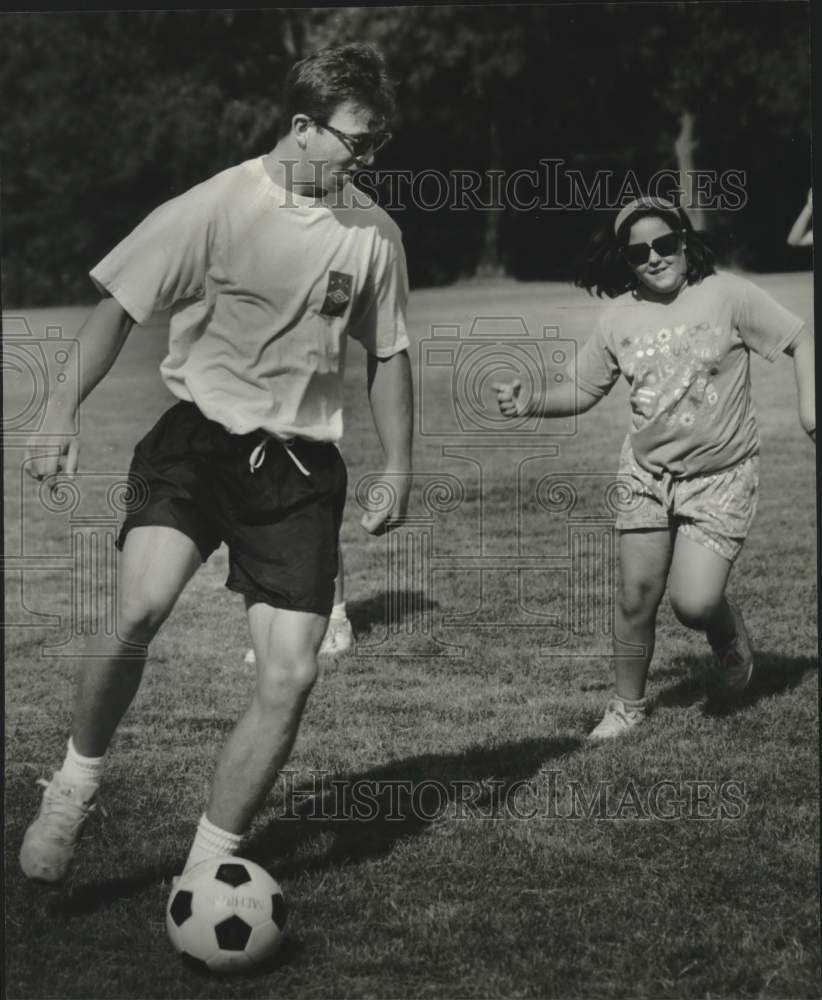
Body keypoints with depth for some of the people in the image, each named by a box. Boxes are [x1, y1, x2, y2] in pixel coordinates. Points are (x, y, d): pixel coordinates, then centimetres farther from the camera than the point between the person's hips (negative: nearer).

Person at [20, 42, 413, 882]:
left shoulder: (374, 233, 3)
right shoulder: (214, 207, -9)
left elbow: (386, 354, 16)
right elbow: (117, 307, -4)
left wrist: (397, 469, 13)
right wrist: (63, 415, -12)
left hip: (300, 465, 4)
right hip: (200, 436, -3)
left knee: (290, 678, -6)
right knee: (139, 612, -29)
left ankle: (205, 870, 9)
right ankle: (76, 782, -3)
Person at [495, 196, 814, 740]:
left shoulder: (727, 295, -10)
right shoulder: (619, 318, 1)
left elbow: (801, 340, -6)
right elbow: (582, 391, 8)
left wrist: (808, 404, -21)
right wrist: (530, 405, -10)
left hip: (720, 476, -3)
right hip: (648, 472, 3)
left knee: (695, 602, -13)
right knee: (637, 593, 2)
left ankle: (733, 643, 24)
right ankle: (628, 706, 23)